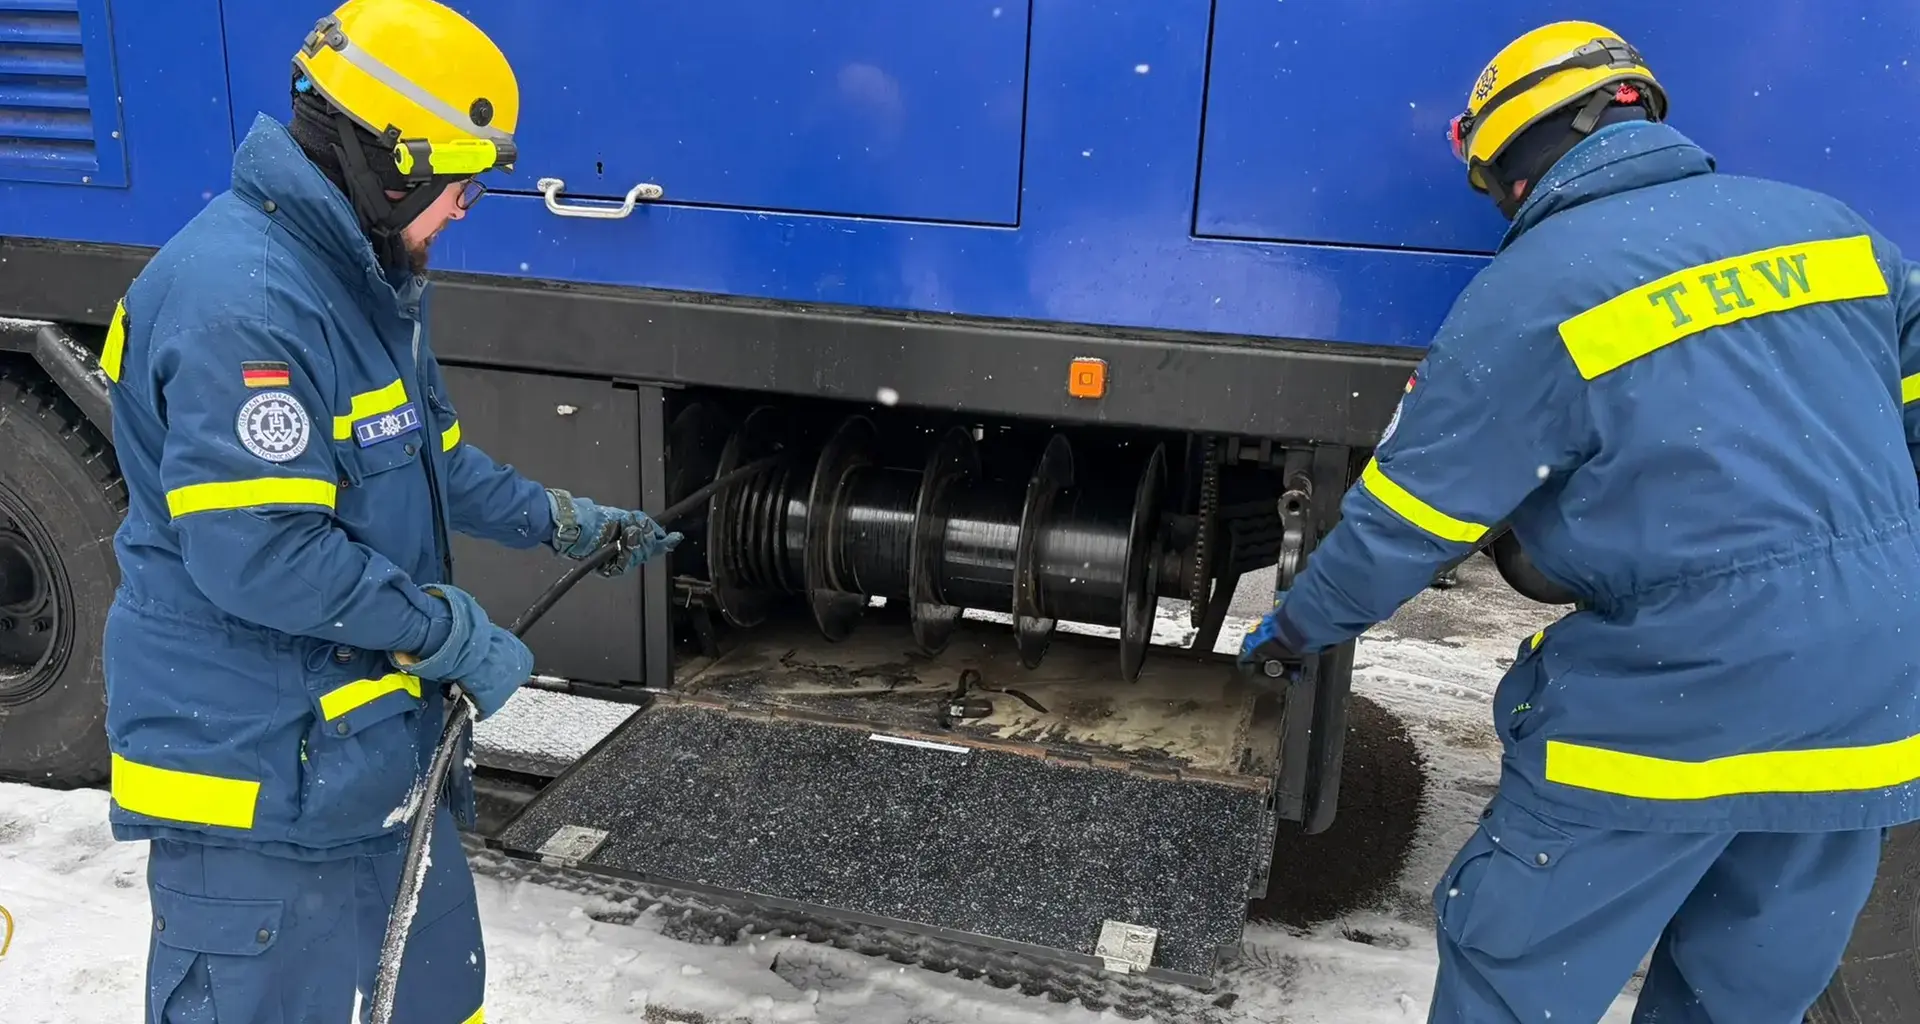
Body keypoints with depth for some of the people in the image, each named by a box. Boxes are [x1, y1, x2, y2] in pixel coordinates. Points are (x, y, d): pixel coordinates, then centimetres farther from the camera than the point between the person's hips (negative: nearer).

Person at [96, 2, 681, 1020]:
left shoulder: (363, 277, 10)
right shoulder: (242, 300, -25)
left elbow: (427, 458, 21)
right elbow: (256, 551, -30)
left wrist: (566, 520, 21)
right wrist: (453, 632, -20)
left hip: (373, 743, 10)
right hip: (259, 781, -10)